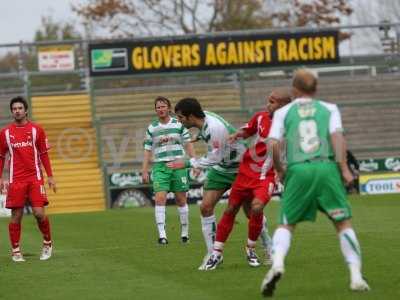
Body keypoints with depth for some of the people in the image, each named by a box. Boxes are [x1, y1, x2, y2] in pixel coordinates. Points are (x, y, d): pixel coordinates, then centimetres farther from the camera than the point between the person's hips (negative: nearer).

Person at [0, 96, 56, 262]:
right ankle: (15, 251, 10)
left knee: (39, 212, -10)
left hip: (35, 178, -1)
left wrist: (50, 176, 4)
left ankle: (48, 243, 12)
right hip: (16, 180, 1)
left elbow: (44, 154, 8)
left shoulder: (36, 130, 4)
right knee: (16, 215, 0)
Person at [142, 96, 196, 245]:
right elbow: (148, 150, 10)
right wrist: (144, 170, 5)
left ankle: (185, 232, 17)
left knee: (181, 199, 4)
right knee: (160, 198, -14)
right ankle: (162, 234, -17)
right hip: (160, 166, 0)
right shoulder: (151, 128, 8)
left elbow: (188, 145, 6)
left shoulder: (179, 125, 4)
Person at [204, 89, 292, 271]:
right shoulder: (261, 117, 0)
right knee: (231, 209, 4)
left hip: (267, 176, -4)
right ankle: (217, 253, 16)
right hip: (246, 171, 4)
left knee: (256, 207, -25)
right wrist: (237, 135, -3)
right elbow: (247, 131, 17)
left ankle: (251, 249, -1)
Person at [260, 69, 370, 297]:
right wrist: (344, 168, -4)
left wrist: (279, 169, 18)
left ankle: (277, 264, -18)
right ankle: (356, 276, -4)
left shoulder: (284, 112, 15)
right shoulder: (329, 109, 16)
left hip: (298, 170, 0)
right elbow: (337, 135, -1)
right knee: (344, 223, 8)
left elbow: (273, 144, 3)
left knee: (286, 224, 10)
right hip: (327, 167, 0)